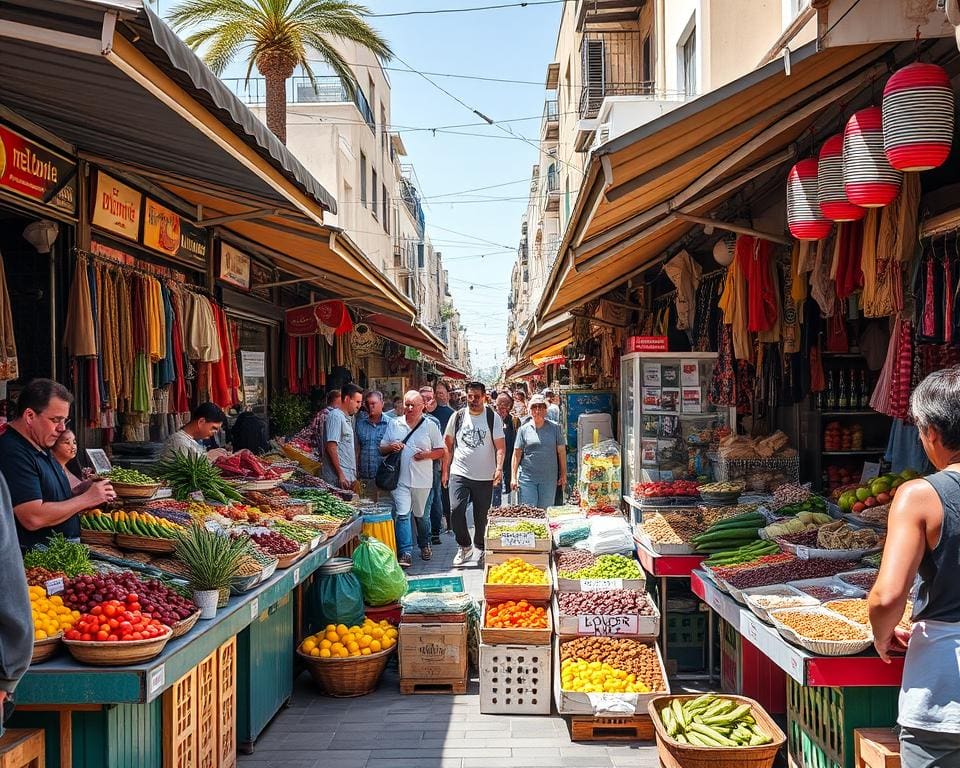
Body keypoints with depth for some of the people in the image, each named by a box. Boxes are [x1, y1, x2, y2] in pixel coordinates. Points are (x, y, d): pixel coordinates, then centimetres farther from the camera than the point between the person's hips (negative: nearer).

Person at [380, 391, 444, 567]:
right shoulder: (394, 424, 7)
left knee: (420, 515, 14)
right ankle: (405, 554, -12)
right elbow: (382, 449, 12)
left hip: (422, 479, 0)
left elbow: (441, 451, 4)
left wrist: (427, 455, -14)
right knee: (402, 514, -10)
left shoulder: (430, 425, 2)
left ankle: (425, 545, 36)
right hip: (400, 478, 0)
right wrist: (391, 448, -10)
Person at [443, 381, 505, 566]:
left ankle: (480, 547, 28)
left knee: (481, 516, 8)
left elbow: (500, 446, -4)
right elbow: (449, 445, 11)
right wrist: (445, 471, 9)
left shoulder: (493, 417, -1)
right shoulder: (458, 417, 4)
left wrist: (499, 468, -19)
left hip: (485, 476, -1)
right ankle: (465, 546, 8)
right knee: (456, 510, -12)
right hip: (459, 473, 1)